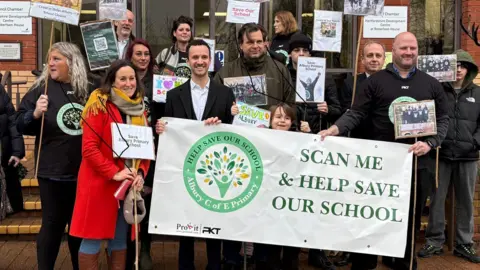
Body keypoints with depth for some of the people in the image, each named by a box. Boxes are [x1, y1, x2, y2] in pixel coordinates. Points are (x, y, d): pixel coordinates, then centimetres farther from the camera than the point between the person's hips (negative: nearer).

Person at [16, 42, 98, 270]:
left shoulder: (92, 90, 2)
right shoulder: (41, 88, -2)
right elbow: (20, 125, -4)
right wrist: (34, 114, -23)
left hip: (85, 172, 2)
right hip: (53, 172, -2)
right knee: (53, 223, 6)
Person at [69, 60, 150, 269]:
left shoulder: (139, 108, 11)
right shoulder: (100, 105, -8)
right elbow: (89, 148, -14)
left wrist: (141, 173, -5)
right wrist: (114, 173, -19)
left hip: (128, 185, 6)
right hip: (99, 183, -6)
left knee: (120, 239, 13)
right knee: (93, 238, 0)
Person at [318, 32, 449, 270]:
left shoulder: (431, 85, 10)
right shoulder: (375, 81, 3)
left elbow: (443, 119, 10)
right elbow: (356, 113, -2)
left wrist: (430, 143, -7)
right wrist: (335, 129, -19)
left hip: (417, 162, 2)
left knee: (410, 219, 11)